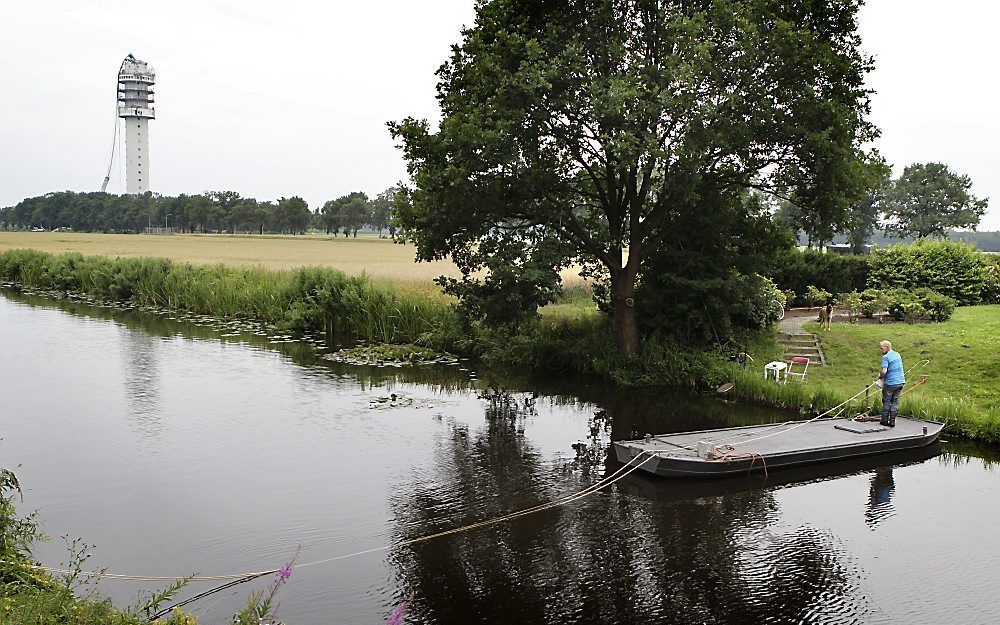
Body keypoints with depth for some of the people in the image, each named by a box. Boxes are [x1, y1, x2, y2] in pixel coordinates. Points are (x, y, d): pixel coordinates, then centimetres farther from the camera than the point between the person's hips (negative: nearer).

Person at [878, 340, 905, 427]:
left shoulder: (886, 357, -14)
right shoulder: (898, 355, 12)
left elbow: (884, 371, -24)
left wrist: (880, 376, -3)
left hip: (891, 383, -7)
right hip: (901, 381, 7)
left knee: (886, 401, 6)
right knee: (895, 401, 10)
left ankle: (884, 421, 11)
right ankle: (892, 421, 8)